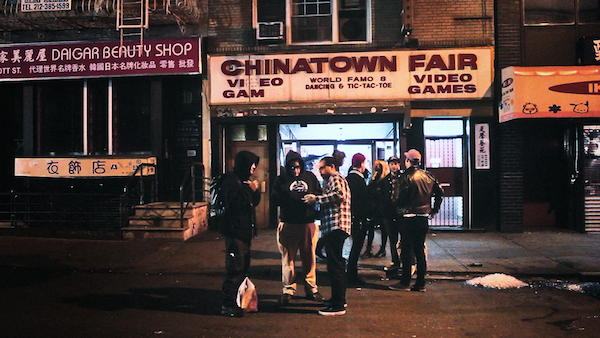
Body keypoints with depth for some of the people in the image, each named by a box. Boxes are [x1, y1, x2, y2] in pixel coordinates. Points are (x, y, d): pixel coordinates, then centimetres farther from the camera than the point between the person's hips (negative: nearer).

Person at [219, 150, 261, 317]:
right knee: (235, 268, -9)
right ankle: (227, 305, -2)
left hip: (245, 231, 10)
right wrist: (250, 190, -18)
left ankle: (232, 300, 24)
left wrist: (255, 190, -1)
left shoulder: (245, 181, 17)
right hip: (235, 230, -10)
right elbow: (234, 204, -21)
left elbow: (255, 202, 17)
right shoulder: (231, 180, -13)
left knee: (244, 266, 14)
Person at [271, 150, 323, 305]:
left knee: (309, 256, 6)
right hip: (288, 224, -1)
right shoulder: (282, 180, 6)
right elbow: (275, 198, -3)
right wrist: (292, 197, -17)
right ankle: (288, 289, 12)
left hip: (308, 223, 1)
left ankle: (311, 288, 18)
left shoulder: (310, 177, 11)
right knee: (288, 257, 2)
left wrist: (309, 195, -11)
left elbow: (320, 194, 10)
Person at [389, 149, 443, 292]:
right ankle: (420, 283, 13)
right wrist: (434, 209, 17)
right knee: (420, 251, 11)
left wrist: (399, 206, 4)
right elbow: (439, 191, 11)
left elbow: (403, 196, -17)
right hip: (424, 217, 6)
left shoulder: (406, 176, -11)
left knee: (406, 250, 1)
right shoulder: (427, 176, 8)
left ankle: (405, 282, 5)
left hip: (409, 218, -6)